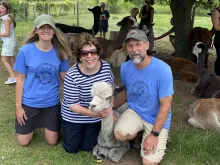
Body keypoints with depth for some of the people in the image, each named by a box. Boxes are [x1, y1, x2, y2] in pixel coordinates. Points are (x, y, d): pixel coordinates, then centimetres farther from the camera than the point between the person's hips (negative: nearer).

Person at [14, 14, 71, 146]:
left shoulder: (60, 51, -9)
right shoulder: (26, 50, -14)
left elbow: (64, 77, 1)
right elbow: (20, 80, -7)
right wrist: (18, 106, -6)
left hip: (52, 102, 1)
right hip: (30, 101, -1)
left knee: (52, 141, 12)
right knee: (23, 141, 10)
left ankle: (45, 122, 42)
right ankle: (34, 122, 39)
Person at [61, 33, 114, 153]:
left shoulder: (106, 67, -14)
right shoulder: (72, 75, -28)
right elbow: (72, 104, -22)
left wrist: (109, 109, -9)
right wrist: (94, 113, -30)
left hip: (96, 118, 3)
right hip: (74, 117, -2)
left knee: (87, 147, 12)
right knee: (71, 148, 13)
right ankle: (65, 127, 39)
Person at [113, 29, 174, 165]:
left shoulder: (162, 69, -25)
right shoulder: (125, 67, -8)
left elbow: (165, 105, -20)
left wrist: (154, 134, -18)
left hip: (156, 118, -3)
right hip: (135, 111, 4)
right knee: (119, 134, -27)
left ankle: (162, 136, 19)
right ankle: (137, 134, 9)